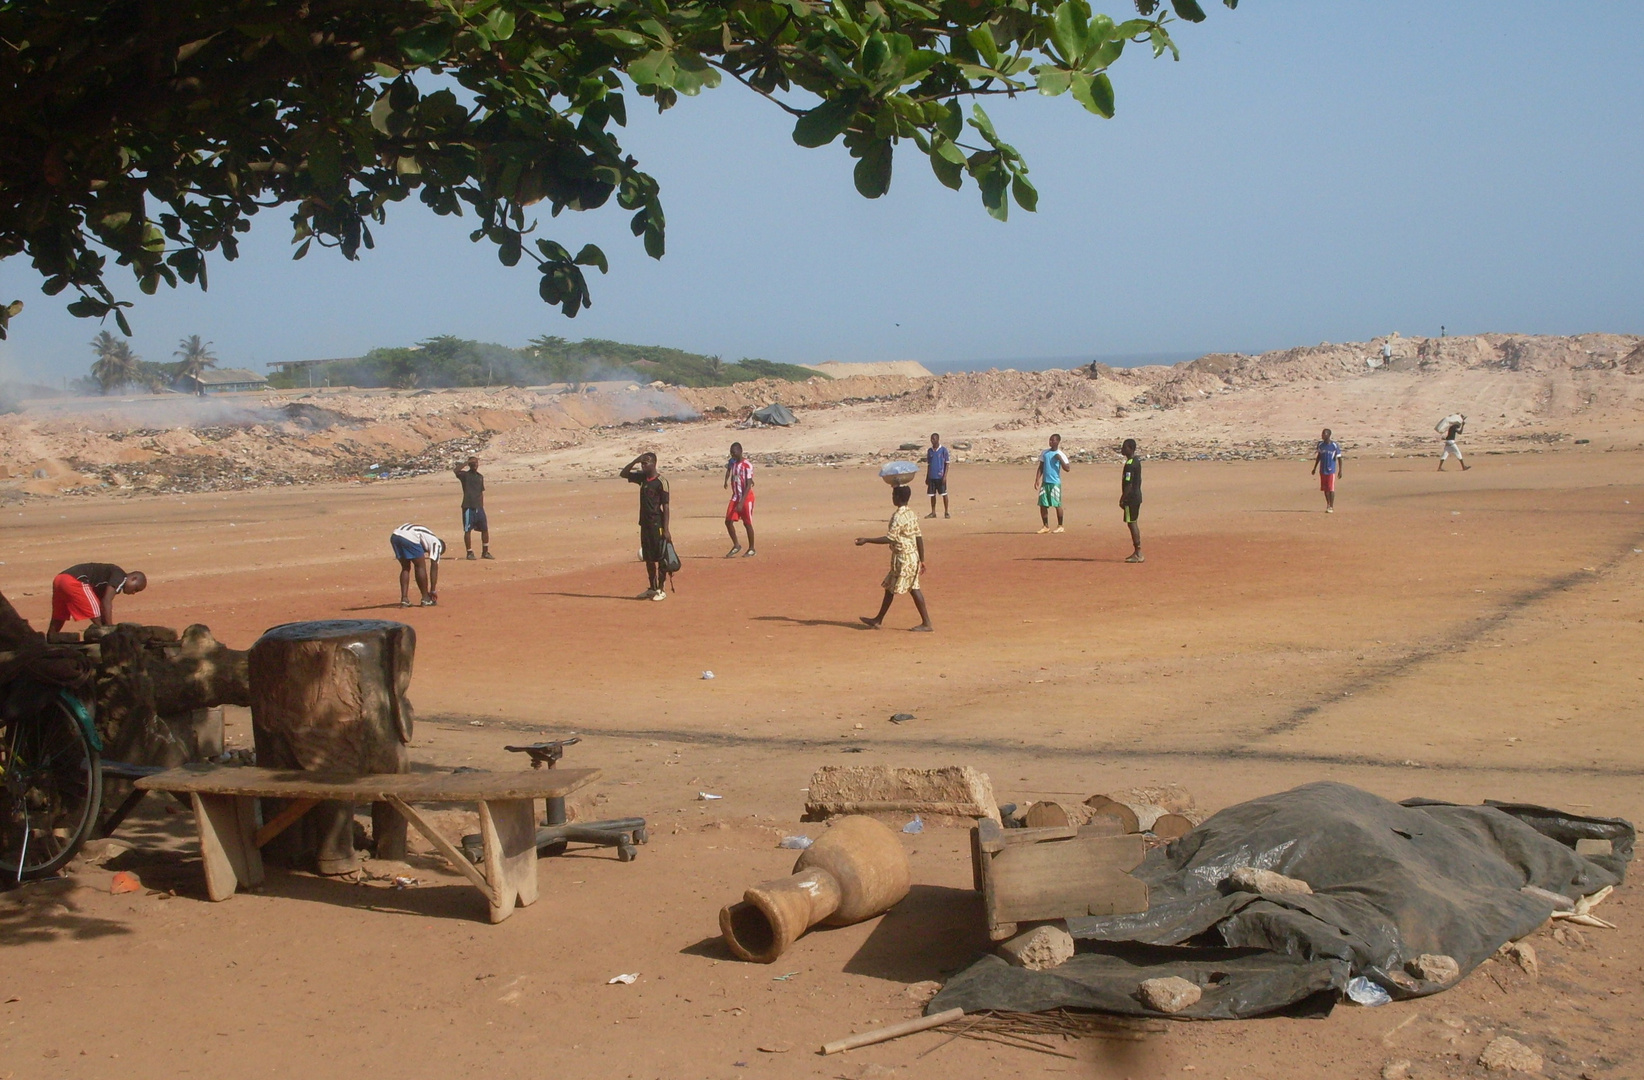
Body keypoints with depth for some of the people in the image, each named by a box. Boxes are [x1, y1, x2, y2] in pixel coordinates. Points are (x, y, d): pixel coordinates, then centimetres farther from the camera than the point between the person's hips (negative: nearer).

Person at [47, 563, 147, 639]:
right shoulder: (120, 576, -1)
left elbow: (102, 605, 27)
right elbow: (106, 602, -11)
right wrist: (110, 627, -12)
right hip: (74, 581, -10)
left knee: (56, 624, 18)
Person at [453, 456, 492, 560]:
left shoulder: (480, 477, 16)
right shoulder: (465, 475, -2)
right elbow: (455, 470, -24)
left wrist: (482, 506, 16)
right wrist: (467, 463, -19)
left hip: (479, 507, 6)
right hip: (468, 507, -6)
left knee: (485, 529, 5)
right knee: (467, 530, -2)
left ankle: (485, 552, 14)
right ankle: (469, 553, 4)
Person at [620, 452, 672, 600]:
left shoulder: (661, 482, -12)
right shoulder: (642, 477, 8)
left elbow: (665, 506, -13)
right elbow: (624, 473, 14)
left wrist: (666, 530, -16)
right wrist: (636, 460, -1)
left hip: (657, 524, -7)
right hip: (645, 523, 8)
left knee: (660, 558, -1)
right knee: (648, 558, 13)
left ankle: (661, 590, 4)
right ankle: (652, 588, 22)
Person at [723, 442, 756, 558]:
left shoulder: (747, 465, -17)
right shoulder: (732, 462, 5)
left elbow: (748, 485, -21)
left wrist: (742, 502, -26)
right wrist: (726, 480, 18)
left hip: (746, 497, -7)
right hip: (735, 497, 7)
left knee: (747, 523, 0)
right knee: (728, 521, -1)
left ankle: (751, 549, 14)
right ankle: (736, 546, 14)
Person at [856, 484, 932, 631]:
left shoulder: (898, 516, -17)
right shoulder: (912, 514, 9)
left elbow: (889, 538, -21)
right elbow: (919, 538, 10)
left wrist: (867, 540, -18)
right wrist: (922, 560, 14)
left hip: (903, 558, -9)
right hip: (912, 557, 9)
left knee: (913, 589, -5)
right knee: (889, 587, 15)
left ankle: (927, 624, -3)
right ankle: (878, 620, 22)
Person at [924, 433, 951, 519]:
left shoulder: (943, 450, -3)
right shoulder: (929, 451, 11)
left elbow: (947, 463, -4)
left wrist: (945, 476, -12)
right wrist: (927, 477, 14)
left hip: (940, 476, -5)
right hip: (931, 477, 5)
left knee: (944, 494, -1)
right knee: (932, 495, 7)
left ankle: (946, 512, 7)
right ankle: (933, 512, 14)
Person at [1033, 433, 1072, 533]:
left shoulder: (1060, 455, -2)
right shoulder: (1045, 453, 12)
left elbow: (1067, 468, -9)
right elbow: (1041, 467, 14)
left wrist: (1060, 459, -19)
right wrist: (1037, 479, 5)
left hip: (1055, 483, -5)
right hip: (1045, 482, 5)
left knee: (1057, 504, -1)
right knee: (1043, 505, 2)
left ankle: (1060, 526, 8)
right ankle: (1045, 526, 11)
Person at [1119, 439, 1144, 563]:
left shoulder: (1130, 464, -19)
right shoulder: (1137, 461, 12)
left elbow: (1128, 484, -22)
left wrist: (1122, 499, -17)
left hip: (1131, 497, -10)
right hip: (1137, 496, 10)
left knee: (1131, 523, -7)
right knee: (1133, 523, 16)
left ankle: (1138, 554, -9)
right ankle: (1137, 552, 22)